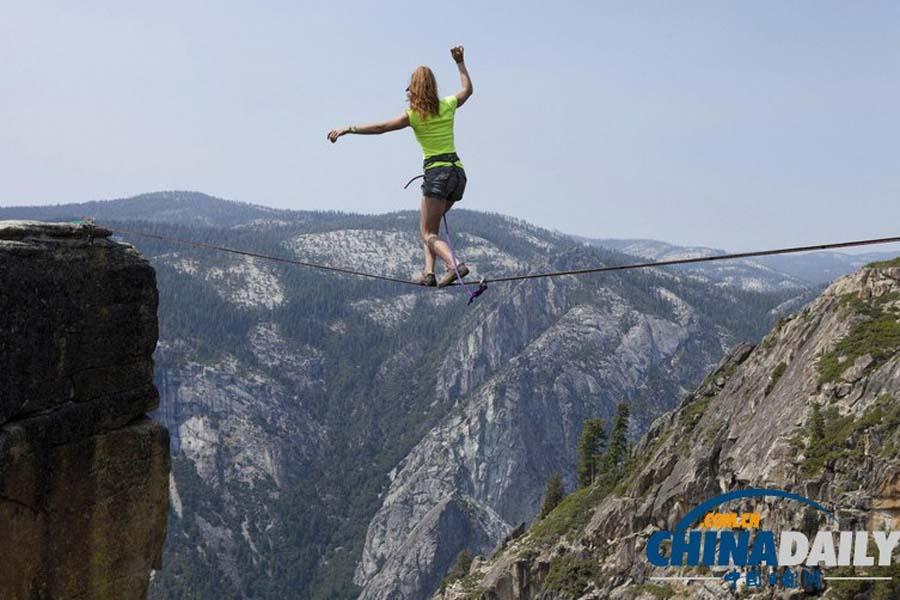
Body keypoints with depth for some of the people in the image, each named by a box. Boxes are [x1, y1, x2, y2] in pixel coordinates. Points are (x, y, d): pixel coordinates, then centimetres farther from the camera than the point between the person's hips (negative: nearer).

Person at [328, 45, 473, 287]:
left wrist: (347, 129, -3)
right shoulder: (447, 106, 9)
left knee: (428, 232, -5)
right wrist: (460, 62, 38)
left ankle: (454, 265, -28)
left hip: (437, 173, -6)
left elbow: (381, 127, -7)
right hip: (458, 172, 6)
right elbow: (468, 89, 29)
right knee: (429, 226, 17)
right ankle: (429, 271, 3)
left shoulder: (414, 115, -4)